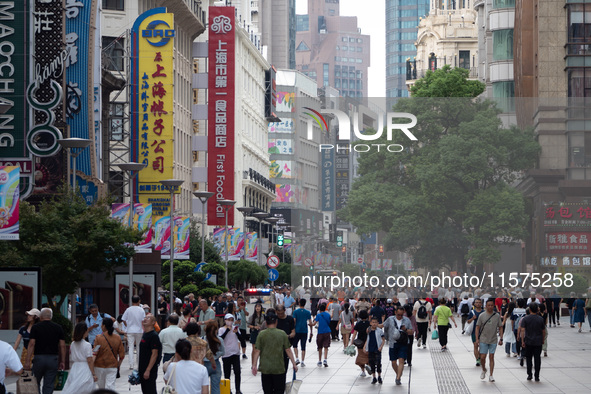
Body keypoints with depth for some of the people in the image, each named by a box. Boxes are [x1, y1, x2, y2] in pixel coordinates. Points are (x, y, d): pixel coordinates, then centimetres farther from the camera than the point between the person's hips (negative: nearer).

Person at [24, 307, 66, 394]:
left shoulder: (36, 327, -1)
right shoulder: (58, 328, 5)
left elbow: (31, 344, -8)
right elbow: (62, 346, 2)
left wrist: (28, 361, -9)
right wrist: (62, 361, 8)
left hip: (39, 358, -1)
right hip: (53, 359, 1)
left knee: (35, 384, 14)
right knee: (49, 385, 2)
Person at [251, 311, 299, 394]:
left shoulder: (261, 334, -2)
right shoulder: (282, 334, -2)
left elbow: (257, 351, -5)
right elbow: (288, 350, -1)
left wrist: (254, 365, 0)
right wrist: (294, 364, 6)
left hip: (265, 368, 1)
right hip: (279, 368, -1)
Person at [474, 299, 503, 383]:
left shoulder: (497, 316, 1)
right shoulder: (482, 316, -2)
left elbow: (500, 328, 7)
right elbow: (477, 327, 2)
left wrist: (501, 339, 0)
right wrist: (477, 339, -4)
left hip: (493, 340, 0)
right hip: (483, 340, 0)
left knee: (491, 357, 0)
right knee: (482, 357, -2)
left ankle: (491, 375, 5)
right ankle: (484, 370, 26)